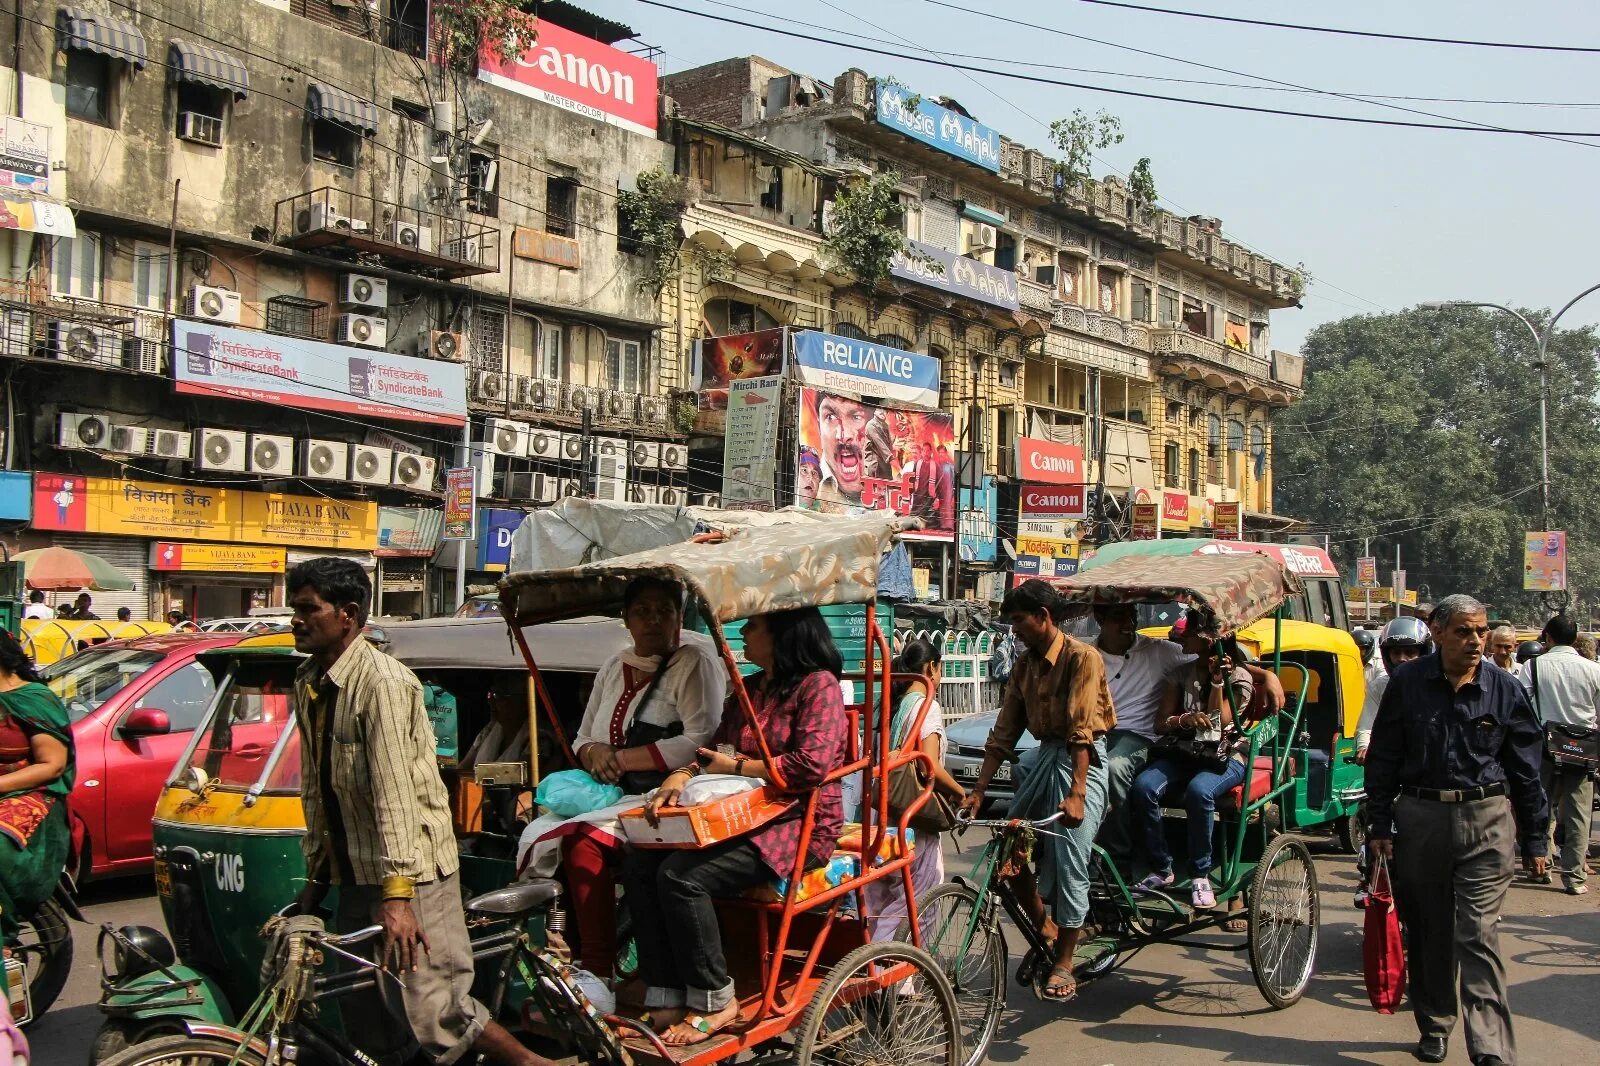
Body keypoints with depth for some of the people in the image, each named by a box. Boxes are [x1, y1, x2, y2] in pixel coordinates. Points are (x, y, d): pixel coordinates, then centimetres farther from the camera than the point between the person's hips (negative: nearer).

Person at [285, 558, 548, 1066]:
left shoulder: (381, 681, -17)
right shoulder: (310, 684, 11)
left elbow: (394, 791, -24)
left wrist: (397, 893, -28)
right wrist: (315, 875, 17)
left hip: (410, 873, -9)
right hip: (354, 876, 9)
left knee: (429, 1012, -12)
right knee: (361, 1017, 12)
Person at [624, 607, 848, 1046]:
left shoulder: (819, 685, -7)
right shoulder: (749, 689, 19)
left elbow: (810, 765, -19)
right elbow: (713, 753, 14)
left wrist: (735, 766, -9)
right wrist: (679, 778, -8)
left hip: (801, 824, -8)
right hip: (746, 818, 8)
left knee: (681, 875, -26)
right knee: (639, 864, -12)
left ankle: (714, 1003, -12)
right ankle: (666, 1004, -12)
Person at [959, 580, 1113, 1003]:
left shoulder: (1081, 657, -14)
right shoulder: (1023, 666, 8)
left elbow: (1082, 730, -23)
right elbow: (1004, 734, 7)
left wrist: (1076, 793, -31)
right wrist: (978, 791, 0)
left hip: (1082, 761, -7)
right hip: (1043, 754, 7)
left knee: (1069, 864, -8)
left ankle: (1063, 963, 6)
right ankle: (1045, 929, 21)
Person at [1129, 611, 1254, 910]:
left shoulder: (1238, 677, 0)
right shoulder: (1181, 674, 11)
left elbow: (1219, 724, -10)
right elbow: (1160, 723, 5)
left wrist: (1217, 680, -16)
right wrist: (1184, 719, -17)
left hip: (1224, 756, -4)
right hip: (1183, 753, 4)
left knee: (1198, 791, -38)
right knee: (1143, 787, -27)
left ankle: (1200, 876, -22)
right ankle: (1161, 869, -15)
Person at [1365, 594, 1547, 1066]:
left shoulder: (1504, 689, 1)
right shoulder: (1407, 683, 1)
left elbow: (1526, 767, 7)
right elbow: (1383, 757, 6)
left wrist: (1535, 838, 8)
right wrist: (1379, 823, 3)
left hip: (1486, 819, -1)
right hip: (1420, 816, 1)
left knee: (1478, 934, -7)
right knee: (1427, 930, 11)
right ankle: (1434, 1026, 28)